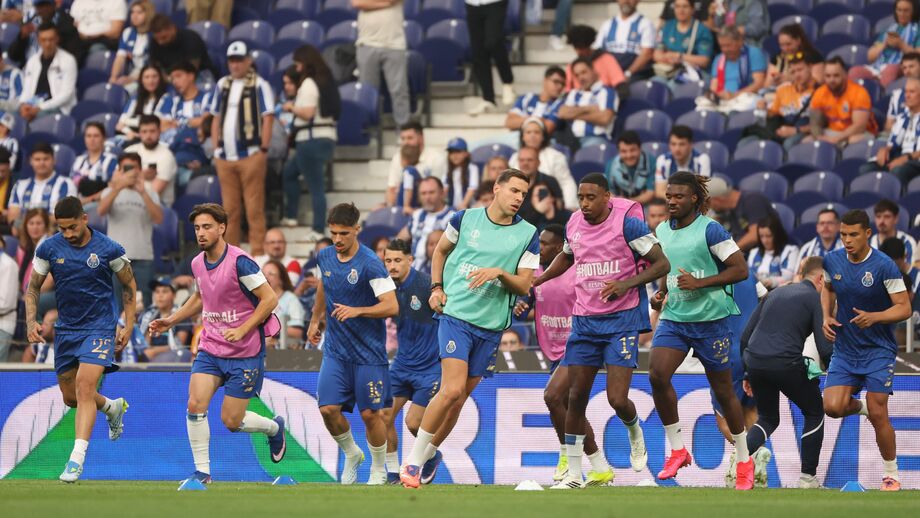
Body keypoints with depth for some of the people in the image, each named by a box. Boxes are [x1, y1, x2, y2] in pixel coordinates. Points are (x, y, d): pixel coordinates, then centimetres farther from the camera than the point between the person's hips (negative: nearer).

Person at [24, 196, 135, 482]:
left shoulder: (108, 249, -10)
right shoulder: (49, 248, -4)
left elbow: (129, 285, 4)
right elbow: (33, 287, 7)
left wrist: (127, 326, 0)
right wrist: (31, 321, -8)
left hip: (100, 327, -4)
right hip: (66, 329, 4)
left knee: (84, 385, -21)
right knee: (70, 397, 12)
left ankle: (77, 458, -24)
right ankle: (113, 407, 45)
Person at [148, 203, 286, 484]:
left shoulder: (239, 262, -18)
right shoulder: (198, 263, 4)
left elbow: (269, 298, -16)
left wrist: (242, 330, -22)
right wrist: (170, 320, 16)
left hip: (244, 352, -6)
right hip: (210, 348, 6)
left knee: (231, 420, -1)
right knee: (195, 404, -14)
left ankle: (274, 427, 31)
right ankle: (202, 472, -4)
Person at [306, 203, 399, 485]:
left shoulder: (370, 264, -17)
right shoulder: (325, 257, 2)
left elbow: (391, 306, -20)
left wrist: (357, 311, -31)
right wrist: (316, 319, 32)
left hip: (368, 352, -5)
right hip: (335, 350, 5)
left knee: (370, 413, 0)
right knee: (328, 409, -7)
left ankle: (379, 471, 20)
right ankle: (351, 454, 20)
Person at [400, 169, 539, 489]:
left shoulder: (527, 235, 2)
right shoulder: (466, 219, 2)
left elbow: (524, 286, 0)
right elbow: (441, 250, 20)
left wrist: (499, 272, -18)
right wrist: (437, 288, 8)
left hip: (491, 326, 2)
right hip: (455, 315, -2)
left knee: (457, 399, 7)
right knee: (453, 389, -18)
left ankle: (429, 453, 27)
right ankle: (413, 461, -8)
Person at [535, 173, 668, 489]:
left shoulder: (627, 224, -12)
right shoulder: (574, 224, 7)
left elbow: (661, 264, -10)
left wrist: (626, 284, -23)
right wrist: (536, 280, 18)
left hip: (622, 320, -5)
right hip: (584, 320, 5)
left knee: (617, 399, -13)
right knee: (576, 397, 0)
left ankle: (635, 434, 23)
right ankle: (573, 474, 7)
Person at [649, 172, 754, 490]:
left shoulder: (709, 230, -11)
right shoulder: (661, 232, 8)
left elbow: (740, 269, -13)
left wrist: (699, 282, -20)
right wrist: (659, 294, 5)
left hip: (711, 320, -5)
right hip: (673, 319, 5)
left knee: (723, 391, 5)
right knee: (657, 374, -18)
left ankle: (744, 461, 21)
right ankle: (677, 450, -6)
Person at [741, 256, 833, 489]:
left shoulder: (776, 293, 21)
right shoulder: (816, 299, 3)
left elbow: (745, 336, 19)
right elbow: (825, 349, -6)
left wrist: (748, 373, 25)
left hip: (755, 363, 5)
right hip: (786, 364, -5)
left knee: (768, 419, 25)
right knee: (814, 413, 19)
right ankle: (807, 478, 16)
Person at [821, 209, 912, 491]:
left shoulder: (884, 266, -17)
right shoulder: (832, 261, -3)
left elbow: (904, 308, -14)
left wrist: (874, 317, -31)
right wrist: (827, 317, 2)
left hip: (878, 350, -4)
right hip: (844, 349, 4)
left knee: (878, 414, -7)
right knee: (832, 407, -12)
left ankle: (892, 476, 10)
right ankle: (860, 407, 24)